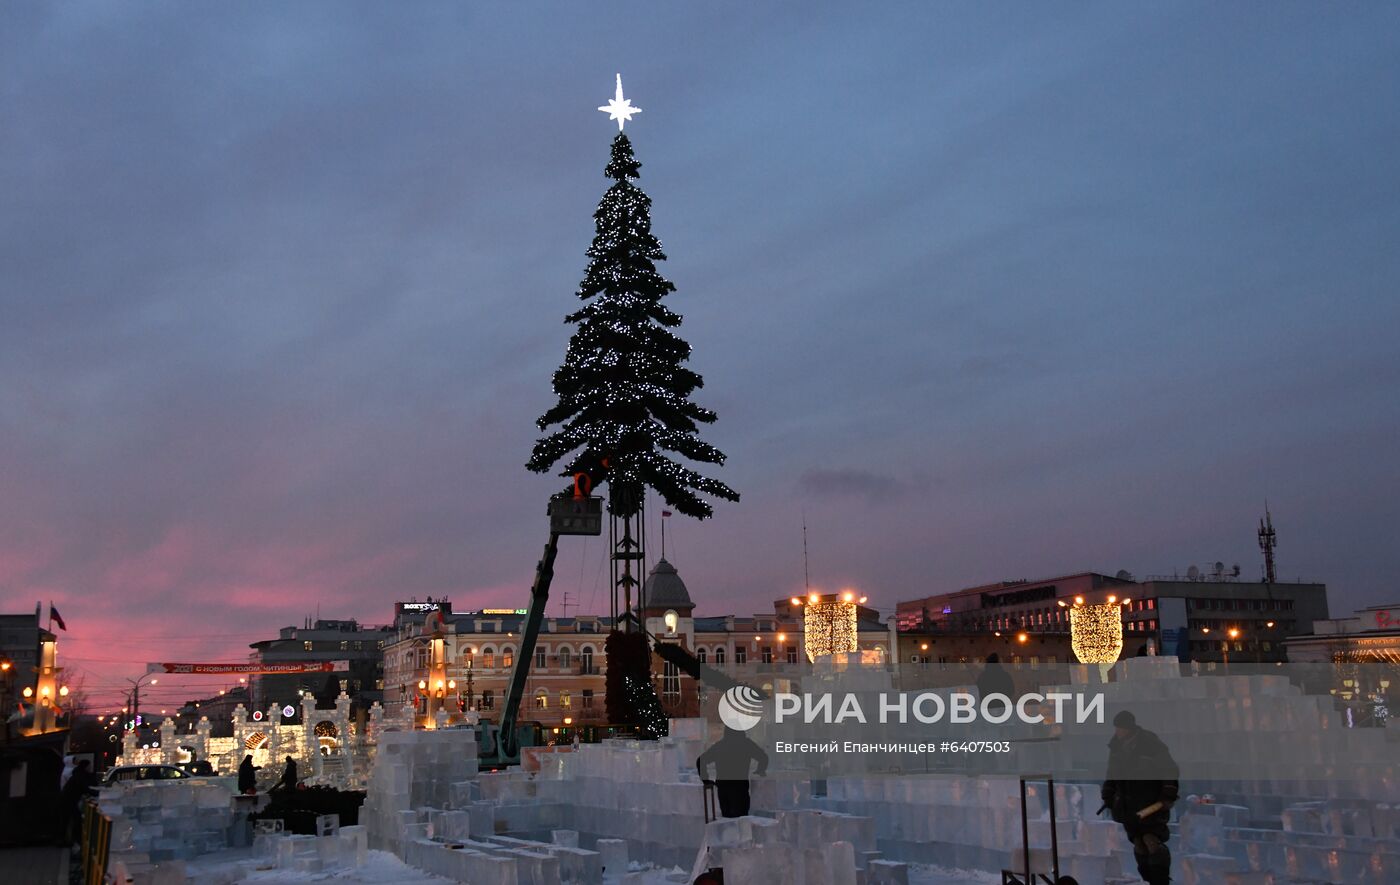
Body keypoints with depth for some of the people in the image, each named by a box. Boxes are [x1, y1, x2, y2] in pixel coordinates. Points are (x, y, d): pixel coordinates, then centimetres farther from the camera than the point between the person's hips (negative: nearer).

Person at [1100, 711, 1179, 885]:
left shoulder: (1152, 744, -12)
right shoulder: (1116, 746, 6)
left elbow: (1171, 770, -8)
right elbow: (1111, 772, 19)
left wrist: (1168, 795, -13)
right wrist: (1107, 794, 14)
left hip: (1152, 804, -5)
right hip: (1128, 804, 5)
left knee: (1153, 841, -14)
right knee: (1138, 844, 5)